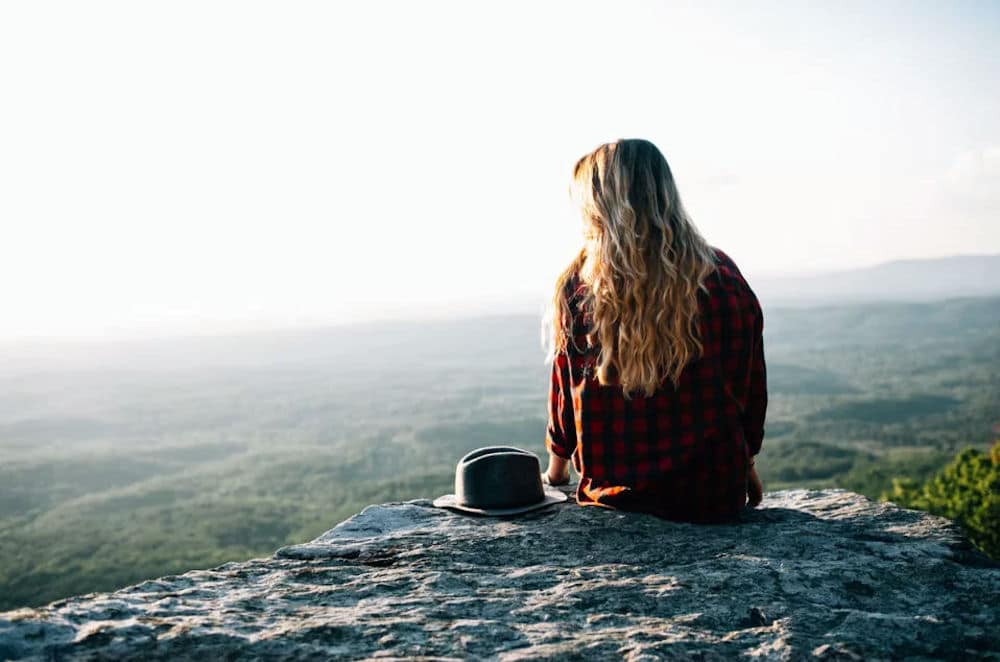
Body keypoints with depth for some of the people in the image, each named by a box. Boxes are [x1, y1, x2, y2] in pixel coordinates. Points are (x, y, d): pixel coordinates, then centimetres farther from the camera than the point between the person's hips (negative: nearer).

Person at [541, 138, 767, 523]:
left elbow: (564, 395, 3)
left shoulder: (577, 287, -9)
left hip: (613, 495, 0)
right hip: (714, 498, 1)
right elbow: (751, 387, 5)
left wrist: (556, 470, 20)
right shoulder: (724, 278, -5)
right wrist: (746, 466, 21)